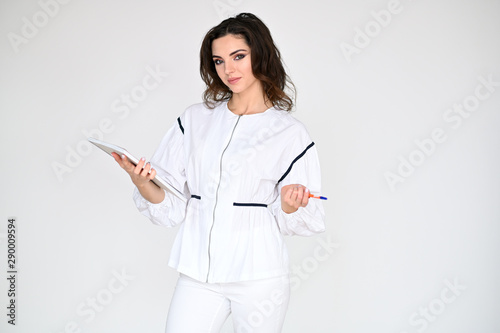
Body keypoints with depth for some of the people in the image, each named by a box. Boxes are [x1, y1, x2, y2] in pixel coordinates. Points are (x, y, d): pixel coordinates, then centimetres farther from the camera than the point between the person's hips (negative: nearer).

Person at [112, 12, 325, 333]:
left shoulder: (290, 132, -1)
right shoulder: (194, 119, 8)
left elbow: (308, 221, 1)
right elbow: (171, 206, 5)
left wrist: (289, 208, -20)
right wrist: (142, 182, -14)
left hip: (259, 275, -2)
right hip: (198, 272, 3)